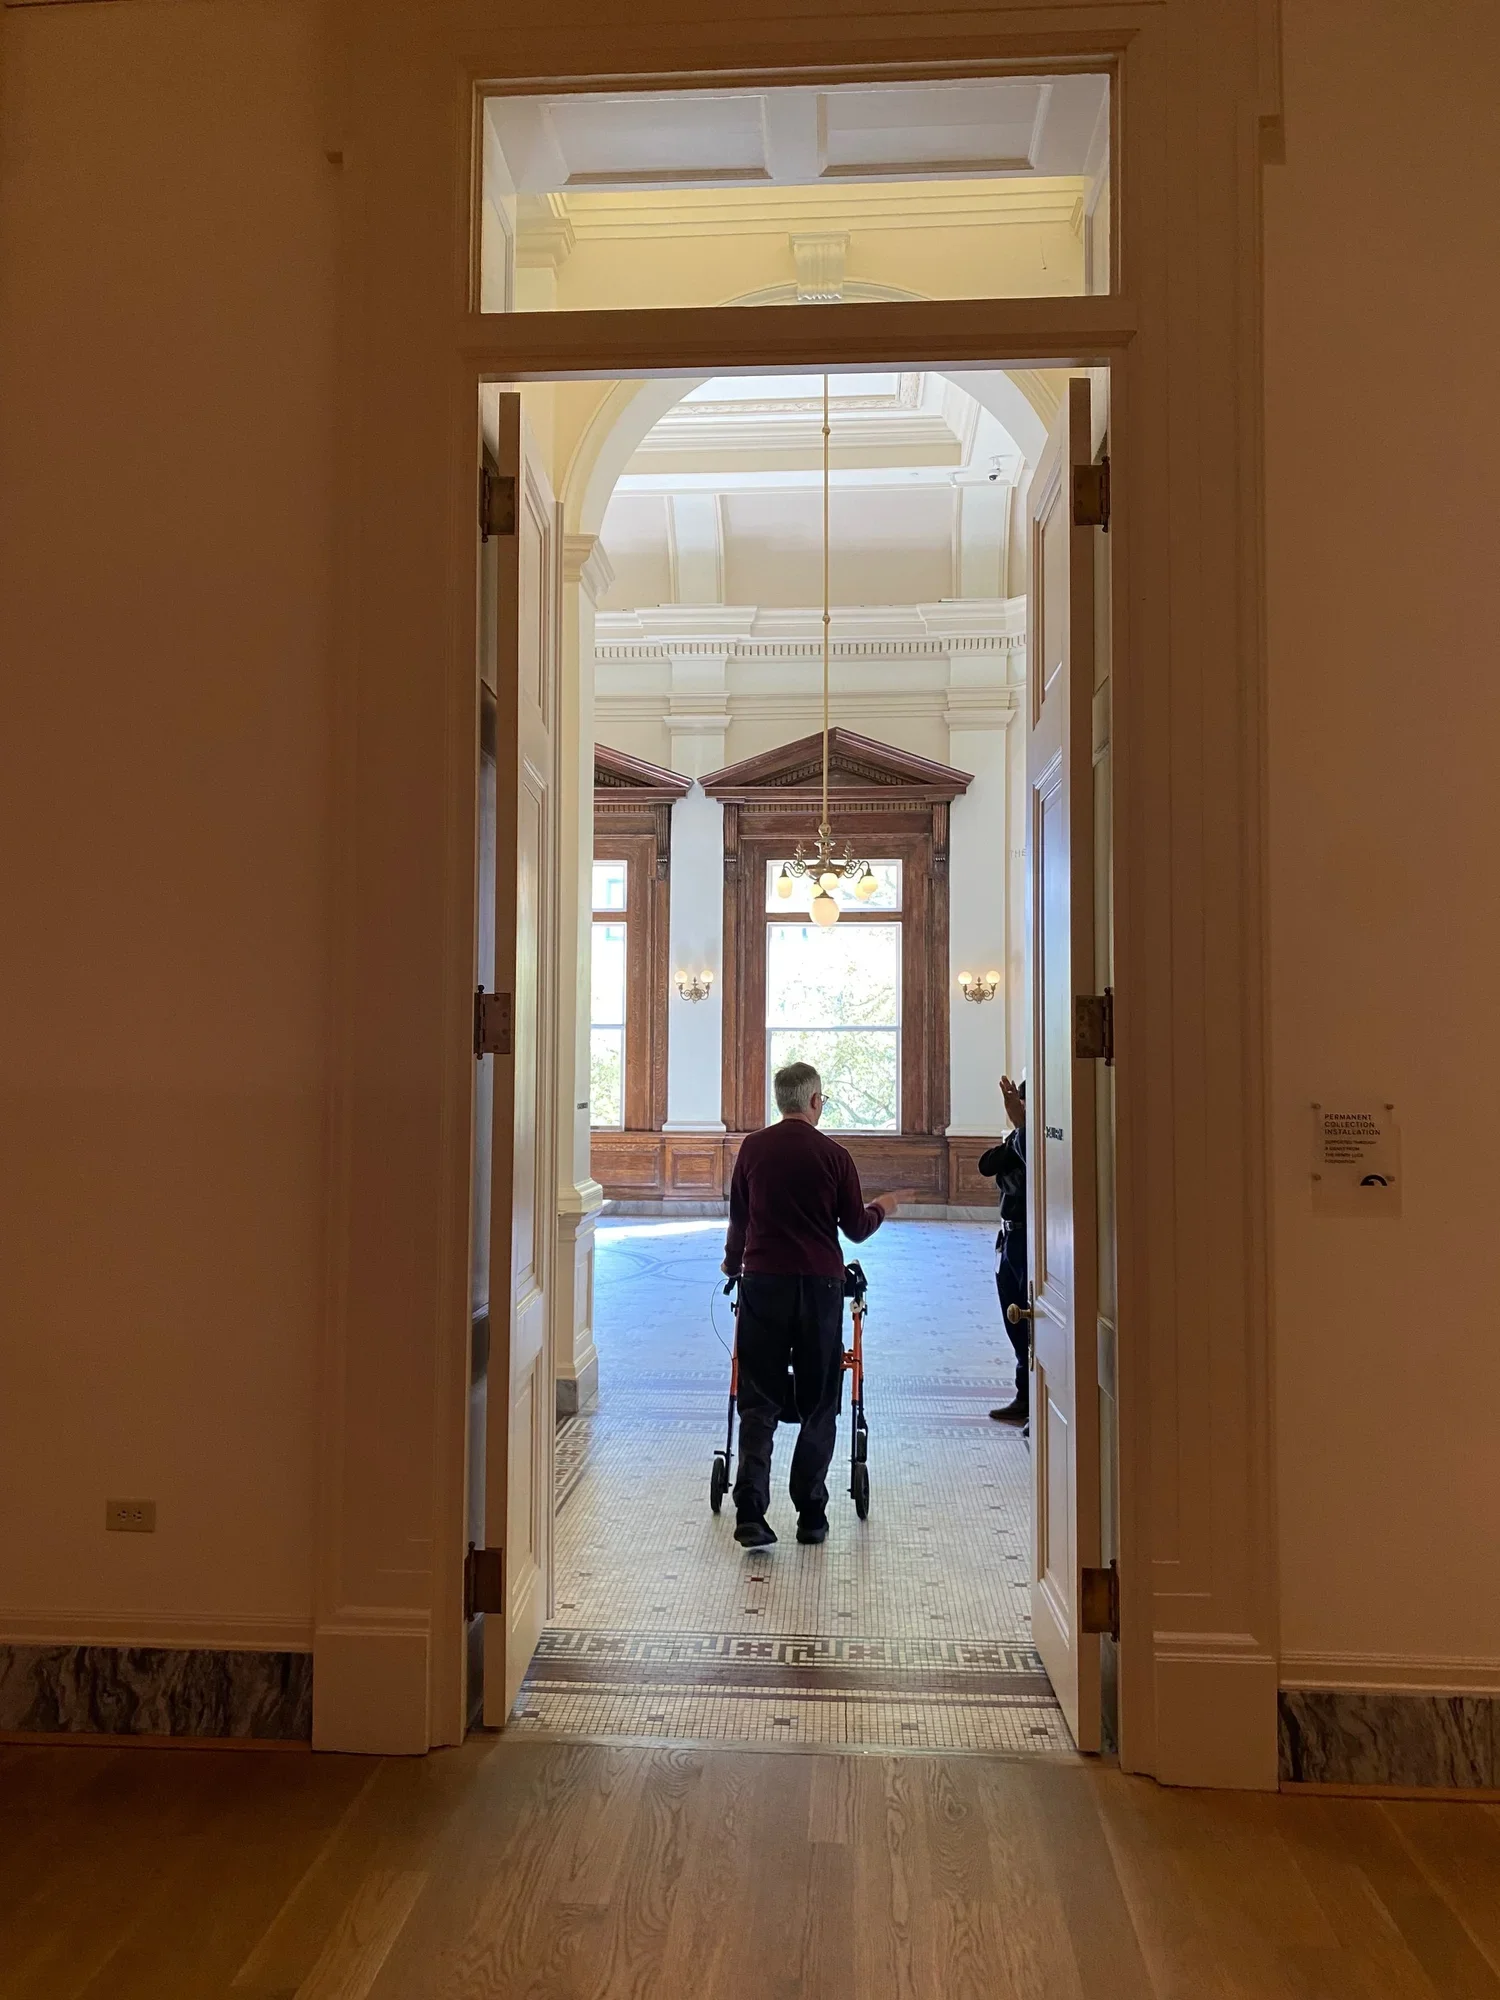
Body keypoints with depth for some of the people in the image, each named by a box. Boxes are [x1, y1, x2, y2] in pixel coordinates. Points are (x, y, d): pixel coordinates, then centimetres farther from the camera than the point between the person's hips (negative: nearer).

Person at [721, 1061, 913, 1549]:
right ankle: (811, 1516, 15)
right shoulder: (833, 1154, -2)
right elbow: (857, 1228, 3)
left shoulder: (752, 1149, 3)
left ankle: (750, 1514, -6)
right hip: (820, 1284, -1)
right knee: (818, 1403, 11)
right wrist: (882, 1207, 25)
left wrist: (733, 1264, 32)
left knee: (758, 1402, 4)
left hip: (763, 1280, 1)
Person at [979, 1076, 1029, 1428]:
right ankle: (1024, 1399, 27)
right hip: (1010, 1239, 9)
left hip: (1031, 1241, -9)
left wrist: (1020, 1124, -28)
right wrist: (1013, 1134, -10)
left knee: (1033, 1327, -5)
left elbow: (1031, 1158, -34)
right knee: (1016, 1327, 16)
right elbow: (986, 1165, 1)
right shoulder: (1017, 1138, 11)